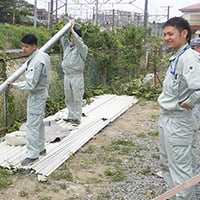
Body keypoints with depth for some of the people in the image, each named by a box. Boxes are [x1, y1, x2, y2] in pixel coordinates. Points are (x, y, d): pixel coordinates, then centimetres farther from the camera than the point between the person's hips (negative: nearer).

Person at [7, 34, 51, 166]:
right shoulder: (42, 55, 3)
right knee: (39, 123, 19)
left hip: (36, 95, -10)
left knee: (32, 125, -3)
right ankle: (41, 148, 31)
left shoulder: (37, 62, -27)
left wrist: (14, 85, -17)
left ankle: (33, 155, 5)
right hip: (40, 92, 10)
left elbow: (30, 85, -27)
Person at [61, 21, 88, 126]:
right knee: (68, 98, 12)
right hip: (67, 76, 6)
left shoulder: (83, 48, -6)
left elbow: (79, 42, -25)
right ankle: (70, 116, 22)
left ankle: (77, 118, 3)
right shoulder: (67, 46, 12)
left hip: (77, 77, -6)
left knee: (77, 98, -2)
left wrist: (73, 30, -22)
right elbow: (63, 37, 5)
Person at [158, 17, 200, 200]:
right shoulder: (177, 57, 8)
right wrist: (171, 103, 8)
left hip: (178, 123, -10)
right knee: (167, 165, 23)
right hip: (167, 119, 10)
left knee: (181, 170, 1)